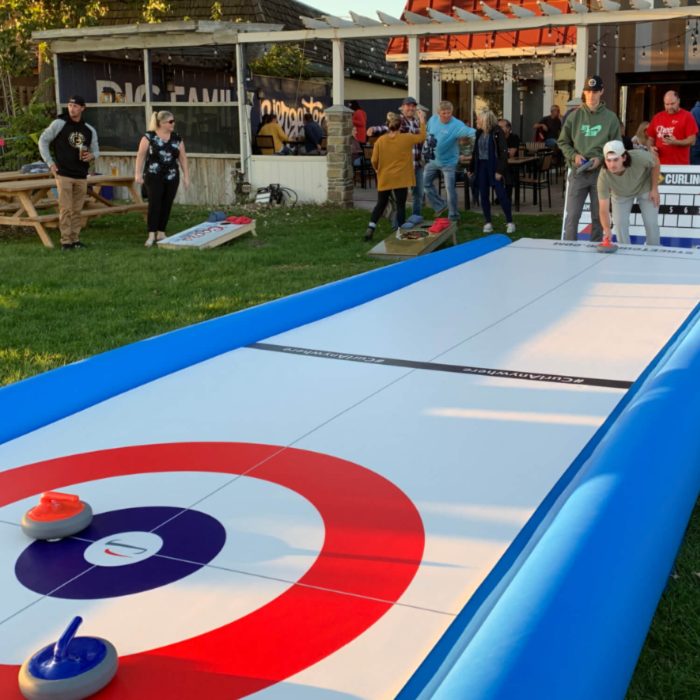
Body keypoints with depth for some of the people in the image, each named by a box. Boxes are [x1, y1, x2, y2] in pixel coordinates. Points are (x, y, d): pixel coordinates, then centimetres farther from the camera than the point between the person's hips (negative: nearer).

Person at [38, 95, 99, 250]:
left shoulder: (89, 130, 7)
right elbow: (43, 140, 2)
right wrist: (50, 162, -4)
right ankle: (66, 241, -2)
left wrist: (92, 156, -8)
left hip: (81, 176, 4)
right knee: (65, 209, -6)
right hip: (64, 174, -4)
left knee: (77, 210, 7)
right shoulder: (59, 124, -4)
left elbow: (95, 150, 17)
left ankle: (75, 239, 15)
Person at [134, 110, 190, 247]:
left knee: (167, 205, 6)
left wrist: (186, 176, 5)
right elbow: (141, 155, -5)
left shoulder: (177, 138, 7)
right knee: (154, 204, -9)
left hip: (172, 177, 4)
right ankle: (151, 235, -7)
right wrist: (138, 174, -11)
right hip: (154, 177, -4)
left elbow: (182, 158, 10)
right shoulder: (149, 136, -4)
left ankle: (161, 233, 17)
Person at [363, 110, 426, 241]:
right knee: (400, 205, 6)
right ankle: (400, 232, 6)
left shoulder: (380, 140, -5)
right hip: (400, 178, -2)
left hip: (384, 178, 2)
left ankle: (370, 228, 6)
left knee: (381, 204, 15)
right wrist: (422, 122, 20)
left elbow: (374, 160, -3)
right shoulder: (407, 138, -8)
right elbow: (422, 137, 9)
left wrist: (377, 170, 17)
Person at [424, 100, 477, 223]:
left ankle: (453, 216, 9)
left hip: (448, 162, -6)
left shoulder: (457, 125, -23)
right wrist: (427, 146, 8)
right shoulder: (433, 119, -5)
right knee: (426, 182, 13)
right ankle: (440, 205, 29)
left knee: (450, 189, -5)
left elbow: (469, 131, -39)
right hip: (433, 160, 6)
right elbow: (427, 133, 12)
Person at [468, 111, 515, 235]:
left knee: (501, 194, -5)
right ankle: (488, 222, 13)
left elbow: (503, 152, -14)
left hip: (493, 167, -6)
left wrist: (500, 170, -19)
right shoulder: (479, 133, 9)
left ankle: (510, 222, 3)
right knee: (483, 195, 5)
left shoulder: (497, 132, -11)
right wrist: (471, 168, 13)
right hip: (481, 166, 6)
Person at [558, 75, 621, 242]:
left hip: (601, 172, 0)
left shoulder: (610, 117, 2)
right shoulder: (575, 116, 5)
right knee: (572, 215, -1)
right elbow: (563, 142, 9)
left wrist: (600, 158, -12)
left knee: (599, 216, 7)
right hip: (578, 172, 0)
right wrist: (573, 155, -8)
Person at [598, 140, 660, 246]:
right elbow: (604, 209, -38)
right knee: (620, 223, -8)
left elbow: (656, 163, -15)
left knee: (651, 223, -2)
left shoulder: (639, 157, -40)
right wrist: (607, 229, -55)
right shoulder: (603, 177, -38)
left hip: (644, 187, 0)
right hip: (620, 194, 0)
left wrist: (654, 189, -16)